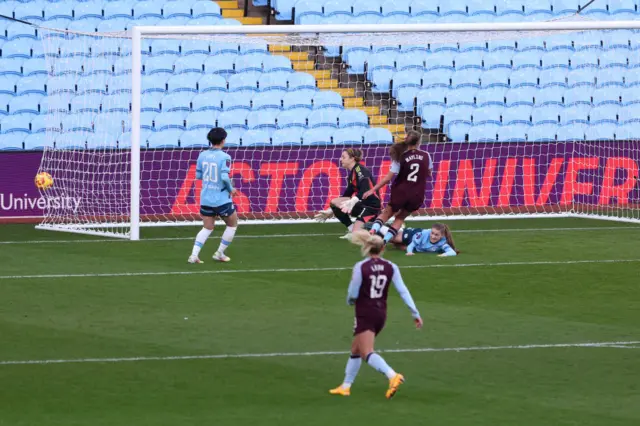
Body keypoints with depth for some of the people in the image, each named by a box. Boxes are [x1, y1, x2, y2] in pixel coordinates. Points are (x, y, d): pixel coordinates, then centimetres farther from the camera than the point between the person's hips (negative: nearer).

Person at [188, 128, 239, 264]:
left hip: (205, 199, 5)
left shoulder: (202, 155, 3)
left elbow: (198, 175, 9)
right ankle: (219, 254, 17)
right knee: (232, 224, 17)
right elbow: (225, 177, -22)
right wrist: (231, 189, -6)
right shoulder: (224, 157, -14)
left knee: (207, 228, 16)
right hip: (221, 199, -5)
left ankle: (194, 255, -1)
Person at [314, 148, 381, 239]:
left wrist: (352, 202, -45)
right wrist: (330, 211, 17)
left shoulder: (360, 170, -15)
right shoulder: (352, 173, 13)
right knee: (334, 202, -7)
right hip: (361, 204, 9)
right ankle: (351, 228, 2)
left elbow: (365, 190, -30)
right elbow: (347, 195, 18)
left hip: (371, 205, -9)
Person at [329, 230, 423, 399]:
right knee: (356, 349, 21)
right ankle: (346, 386, 28)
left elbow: (352, 294, -9)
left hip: (365, 314, -6)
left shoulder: (360, 267, -11)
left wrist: (350, 301, 15)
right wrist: (415, 313, -3)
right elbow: (403, 291, -5)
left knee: (367, 353, -14)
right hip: (381, 314, 6)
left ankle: (392, 375, -38)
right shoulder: (391, 267, -1)